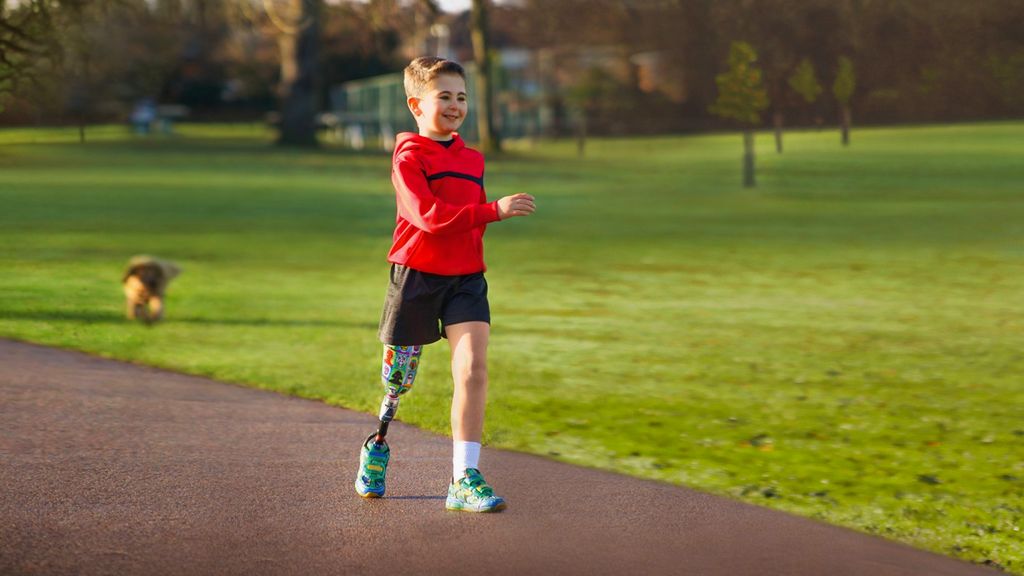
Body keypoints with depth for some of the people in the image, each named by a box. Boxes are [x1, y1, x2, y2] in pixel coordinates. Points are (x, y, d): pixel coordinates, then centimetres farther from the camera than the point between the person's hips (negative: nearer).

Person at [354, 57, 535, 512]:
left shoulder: (472, 159, 12)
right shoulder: (409, 156, -9)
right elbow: (429, 215, -22)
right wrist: (494, 210, -28)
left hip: (465, 278, 4)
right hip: (416, 275, -4)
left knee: (473, 368, -13)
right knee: (399, 376, 8)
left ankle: (465, 480, -12)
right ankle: (377, 445, 39)